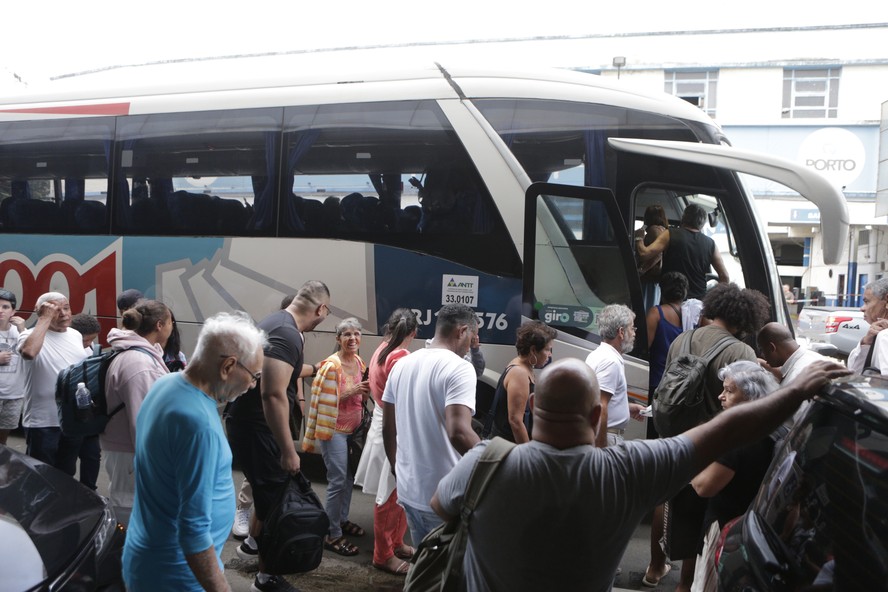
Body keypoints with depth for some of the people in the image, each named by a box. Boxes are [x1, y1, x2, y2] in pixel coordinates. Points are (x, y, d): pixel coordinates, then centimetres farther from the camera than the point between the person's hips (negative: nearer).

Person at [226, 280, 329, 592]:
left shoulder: (277, 322, 8)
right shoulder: (288, 334, -25)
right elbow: (273, 394, -32)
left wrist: (315, 370, 45)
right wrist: (288, 450, -27)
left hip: (249, 422, 10)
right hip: (256, 427, -10)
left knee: (269, 487, 25)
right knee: (273, 495, 3)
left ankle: (253, 543, 46)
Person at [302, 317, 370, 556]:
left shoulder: (359, 363, 7)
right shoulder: (331, 366, -18)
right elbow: (322, 400, -19)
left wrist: (365, 392, -2)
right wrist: (349, 392, -26)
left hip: (353, 429, 8)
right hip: (334, 429, -8)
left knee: (349, 477, 17)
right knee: (337, 481, -7)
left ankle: (342, 519, 35)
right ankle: (332, 535, 3)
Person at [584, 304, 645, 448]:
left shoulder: (597, 355, 13)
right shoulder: (610, 361, -18)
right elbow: (599, 408, -25)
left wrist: (627, 407, 21)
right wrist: (601, 449, -24)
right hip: (605, 437, -10)